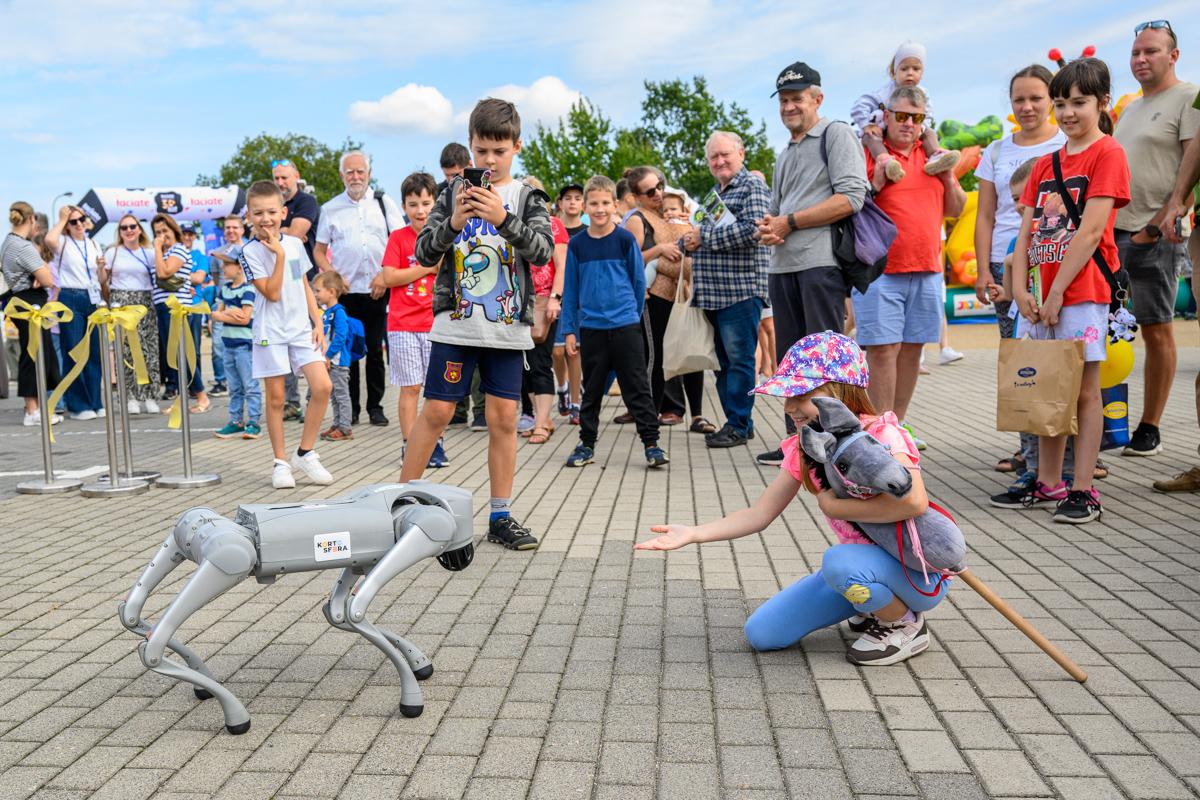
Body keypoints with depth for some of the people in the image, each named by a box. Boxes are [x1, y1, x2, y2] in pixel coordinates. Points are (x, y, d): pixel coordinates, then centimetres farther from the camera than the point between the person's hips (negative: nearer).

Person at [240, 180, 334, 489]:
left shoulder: (295, 244, 7)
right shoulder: (251, 252, -7)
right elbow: (272, 293, -15)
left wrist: (318, 323, 8)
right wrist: (279, 255, -18)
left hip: (301, 327, 4)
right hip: (271, 331, -4)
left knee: (323, 386, -8)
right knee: (275, 396, 2)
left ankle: (305, 453, 6)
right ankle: (281, 461, 14)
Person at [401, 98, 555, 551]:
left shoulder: (528, 198, 6)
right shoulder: (454, 193, 6)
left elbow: (543, 249, -10)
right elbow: (424, 253, 2)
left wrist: (503, 218, -24)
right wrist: (452, 223, -16)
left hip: (508, 327, 1)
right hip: (456, 323, 0)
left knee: (504, 418, 3)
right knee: (436, 412, 1)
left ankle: (500, 517, 13)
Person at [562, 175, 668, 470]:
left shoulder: (625, 239, -1)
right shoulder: (577, 244, 4)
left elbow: (639, 282, 6)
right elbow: (570, 290, 8)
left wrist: (632, 314, 10)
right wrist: (569, 330, 6)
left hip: (625, 326, -2)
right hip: (591, 329, 2)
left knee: (637, 388, 0)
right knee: (591, 389, 11)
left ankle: (651, 443, 5)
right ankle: (586, 444, 21)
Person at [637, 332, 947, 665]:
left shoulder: (880, 434, -21)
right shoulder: (803, 449, -1)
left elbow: (914, 501, -39)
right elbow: (760, 514, -4)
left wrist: (834, 505, -26)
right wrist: (693, 534, -18)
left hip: (918, 572, -7)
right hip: (860, 563, 7)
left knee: (840, 560, -38)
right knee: (761, 633, 0)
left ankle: (906, 624, -6)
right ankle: (874, 607, 14)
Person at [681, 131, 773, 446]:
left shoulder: (752, 186, -3)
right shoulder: (713, 194, 23)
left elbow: (752, 230, -19)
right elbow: (699, 237, 29)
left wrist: (704, 237, -14)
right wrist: (688, 242, 4)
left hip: (740, 289, -8)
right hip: (713, 293, 9)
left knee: (739, 359, -5)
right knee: (724, 360, 10)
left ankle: (738, 425, 0)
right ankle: (740, 421, 18)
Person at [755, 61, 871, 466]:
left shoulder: (836, 135, 1)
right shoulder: (784, 156, 25)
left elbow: (851, 198, -11)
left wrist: (789, 223, -10)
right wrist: (767, 229, 2)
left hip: (821, 261, -8)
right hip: (782, 265, 8)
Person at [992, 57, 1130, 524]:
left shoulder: (1107, 153, -5)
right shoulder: (1046, 164, 16)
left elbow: (1091, 231, -13)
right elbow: (1026, 231, 10)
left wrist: (1057, 293, -15)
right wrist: (1020, 289, -3)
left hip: (1085, 289, -6)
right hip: (1044, 295, 7)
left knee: (1084, 389, -3)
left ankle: (1083, 491, 3)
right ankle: (1047, 485, 18)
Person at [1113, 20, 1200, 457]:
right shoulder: (1131, 109, 21)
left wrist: (1157, 225, -17)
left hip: (1151, 235, -8)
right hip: (1112, 230, 8)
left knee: (1156, 329, -1)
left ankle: (1149, 429, 6)